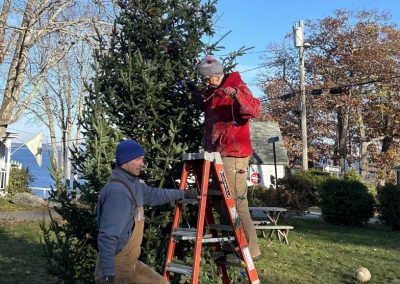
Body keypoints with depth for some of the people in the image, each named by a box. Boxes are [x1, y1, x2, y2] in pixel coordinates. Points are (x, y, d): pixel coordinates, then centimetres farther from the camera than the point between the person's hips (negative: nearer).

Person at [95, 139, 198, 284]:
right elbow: (107, 237, -27)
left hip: (130, 263, 9)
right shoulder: (117, 191, -22)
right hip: (116, 266, -9)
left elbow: (155, 194, 27)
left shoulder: (133, 184, 8)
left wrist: (183, 193, 35)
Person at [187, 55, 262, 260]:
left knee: (237, 203, -9)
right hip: (217, 155, 9)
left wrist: (236, 94, -38)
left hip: (233, 155, -9)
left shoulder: (237, 87, -9)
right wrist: (196, 94, 26)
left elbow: (255, 109, -25)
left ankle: (251, 250, -2)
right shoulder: (213, 91, 16)